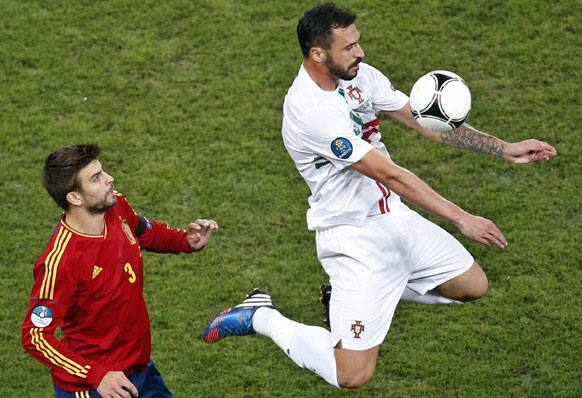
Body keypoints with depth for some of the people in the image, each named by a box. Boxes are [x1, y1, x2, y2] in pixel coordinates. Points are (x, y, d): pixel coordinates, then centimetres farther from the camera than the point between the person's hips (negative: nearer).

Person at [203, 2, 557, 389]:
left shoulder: (359, 75, -3)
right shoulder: (309, 109, -28)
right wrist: (462, 218, -24)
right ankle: (262, 318, 11)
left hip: (393, 216, 9)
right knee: (352, 374, -12)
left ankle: (359, 291, 24)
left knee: (473, 285, 16)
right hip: (353, 237, -8)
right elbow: (390, 175, -27)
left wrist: (506, 149, -2)